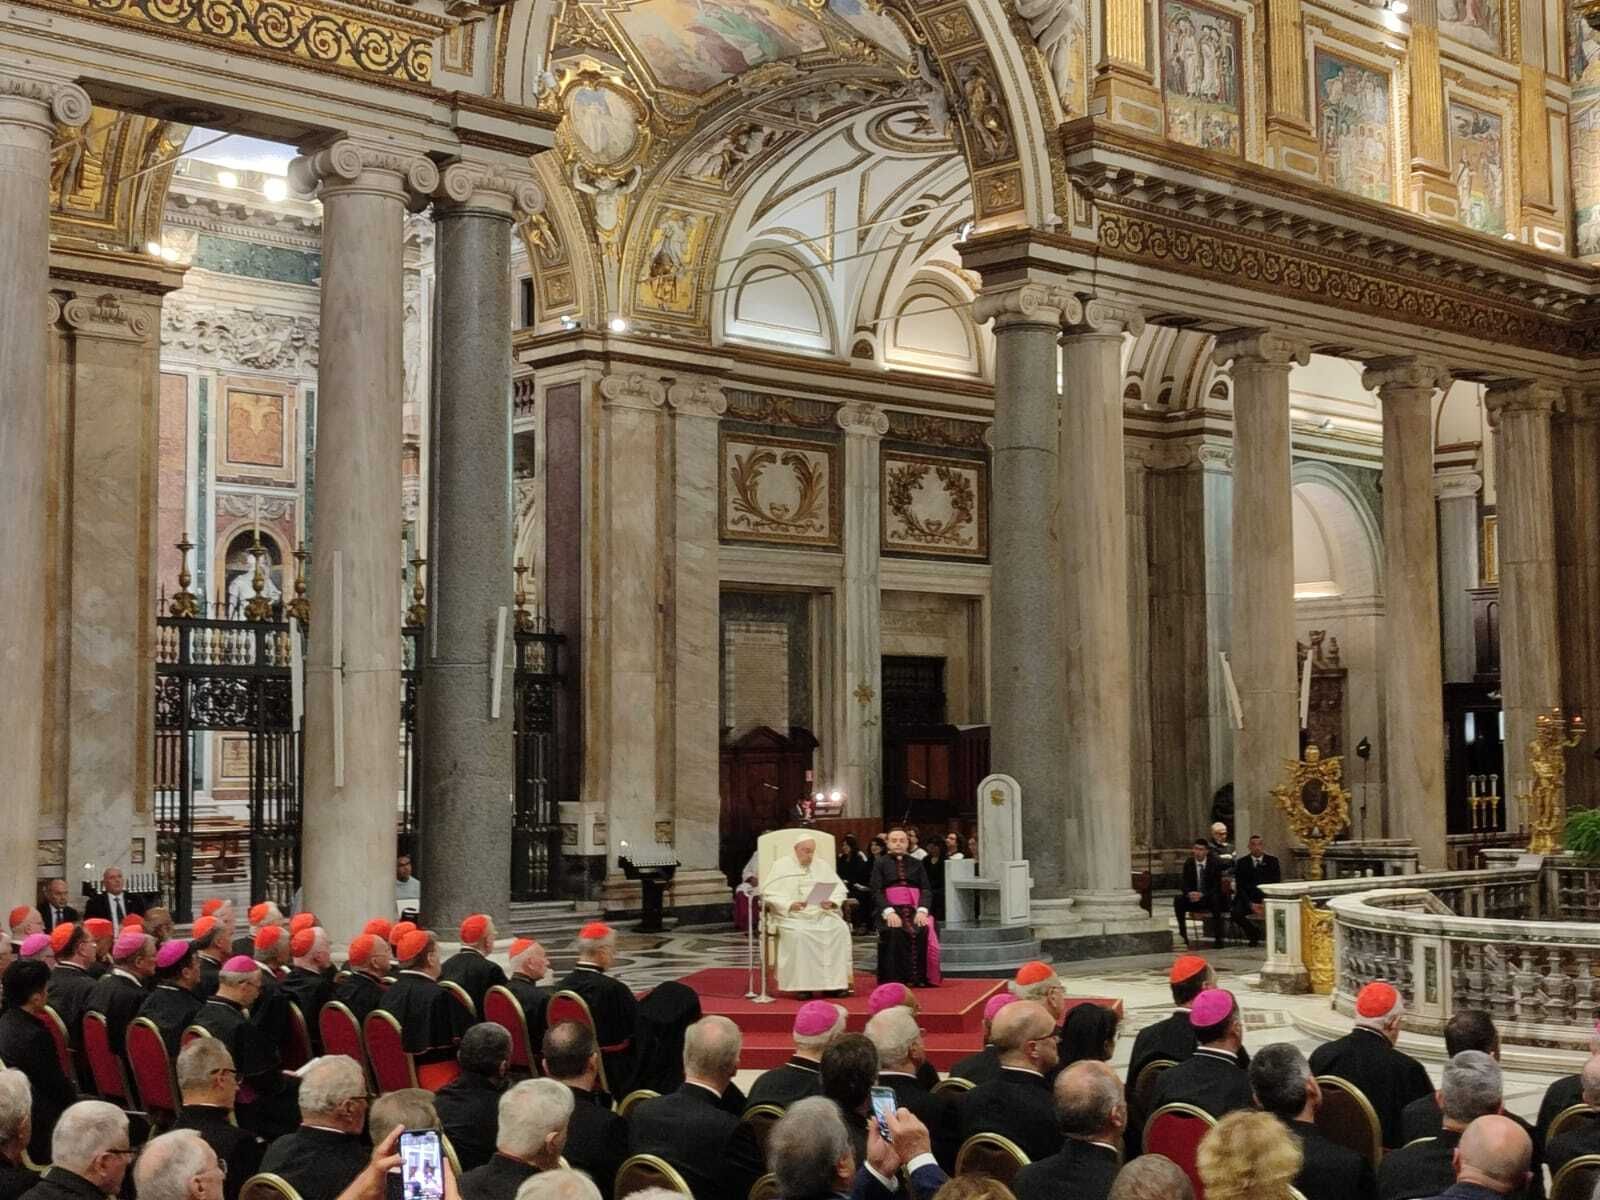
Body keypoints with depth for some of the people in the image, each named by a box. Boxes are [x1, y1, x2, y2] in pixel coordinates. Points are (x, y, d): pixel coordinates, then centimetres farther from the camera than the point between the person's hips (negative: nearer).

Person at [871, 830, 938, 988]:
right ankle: (895, 979, -28)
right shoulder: (880, 864, 14)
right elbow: (876, 891, 2)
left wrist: (922, 910, -11)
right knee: (894, 932, -34)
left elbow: (925, 890, 9)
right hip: (890, 911, -2)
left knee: (924, 930, -30)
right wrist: (888, 911, -16)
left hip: (914, 910, 2)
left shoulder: (916, 864, 20)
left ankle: (920, 978, -23)